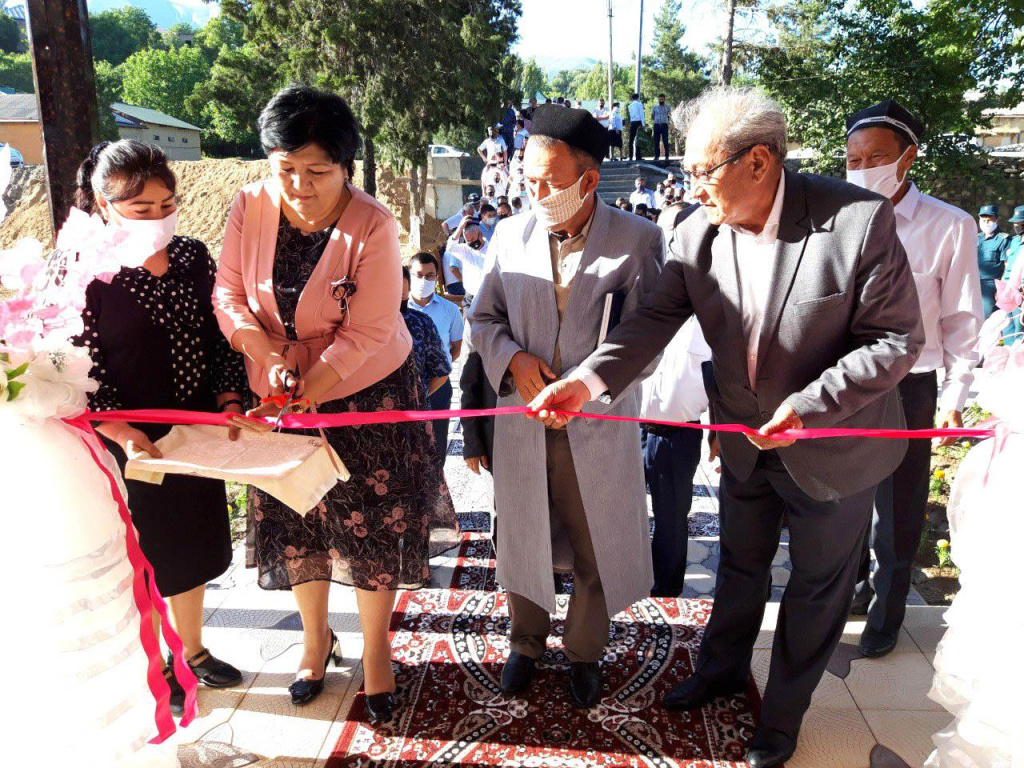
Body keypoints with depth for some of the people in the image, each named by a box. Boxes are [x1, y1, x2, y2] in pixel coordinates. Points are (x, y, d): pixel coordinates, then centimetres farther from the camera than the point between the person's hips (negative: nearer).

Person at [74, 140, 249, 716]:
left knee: (193, 547, 20)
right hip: (132, 446, -5)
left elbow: (220, 337, 6)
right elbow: (81, 372, -15)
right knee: (146, 560, 11)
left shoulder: (193, 256, 0)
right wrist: (123, 433, -26)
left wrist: (229, 402, -5)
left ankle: (193, 651, 43)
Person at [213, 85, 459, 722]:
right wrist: (268, 352, -20)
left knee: (372, 525, 5)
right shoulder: (251, 207, -8)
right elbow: (229, 294, -2)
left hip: (365, 393, -3)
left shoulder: (372, 225, -19)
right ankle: (317, 636, 40)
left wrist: (304, 390, -28)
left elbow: (366, 334, -20)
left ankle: (377, 649, 29)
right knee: (295, 520, 14)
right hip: (279, 394, 4)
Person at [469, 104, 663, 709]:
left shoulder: (637, 240, -7)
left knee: (596, 551, 12)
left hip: (598, 423, -2)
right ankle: (527, 643, 42)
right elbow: (483, 316, 9)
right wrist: (513, 358, -11)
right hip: (522, 418, 3)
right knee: (524, 541, 17)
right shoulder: (511, 236, 2)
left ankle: (585, 653, 38)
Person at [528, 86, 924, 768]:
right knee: (741, 564, 24)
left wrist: (809, 405, -29)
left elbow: (898, 340, -20)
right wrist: (587, 380, -30)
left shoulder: (860, 221, -25)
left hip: (834, 443, -3)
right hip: (745, 438, 4)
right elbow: (655, 321, -14)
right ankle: (724, 668, 51)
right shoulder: (698, 233, -12)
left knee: (818, 585, 16)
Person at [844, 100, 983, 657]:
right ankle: (855, 587, 39)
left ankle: (885, 616, 29)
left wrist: (953, 397, -7)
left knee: (896, 511, 10)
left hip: (908, 388, -3)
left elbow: (962, 321, -3)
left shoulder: (948, 226, -7)